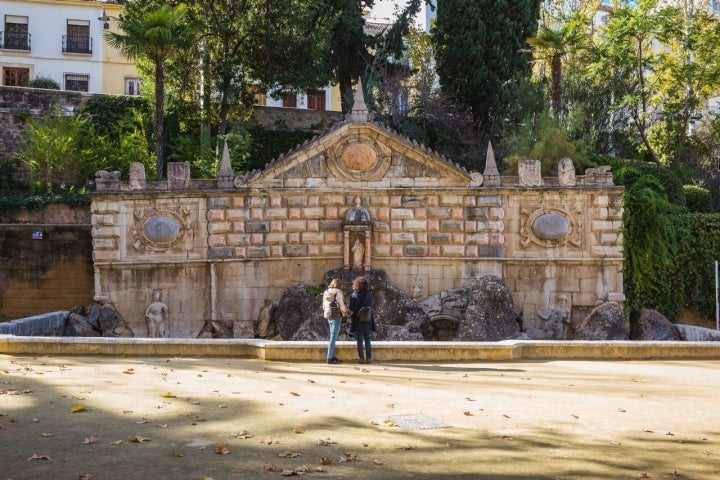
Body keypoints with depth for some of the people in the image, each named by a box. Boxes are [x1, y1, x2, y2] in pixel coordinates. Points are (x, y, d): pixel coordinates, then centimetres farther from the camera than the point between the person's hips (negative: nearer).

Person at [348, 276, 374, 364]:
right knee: (367, 339, 11)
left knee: (360, 340, 6)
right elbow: (370, 306, 4)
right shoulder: (369, 294, -4)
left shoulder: (353, 295, -10)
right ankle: (368, 358, 9)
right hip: (367, 320, 2)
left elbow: (351, 308, -9)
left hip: (357, 320, -2)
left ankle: (361, 358, 7)